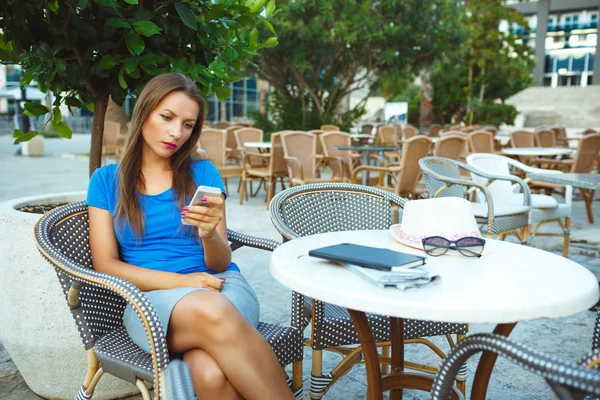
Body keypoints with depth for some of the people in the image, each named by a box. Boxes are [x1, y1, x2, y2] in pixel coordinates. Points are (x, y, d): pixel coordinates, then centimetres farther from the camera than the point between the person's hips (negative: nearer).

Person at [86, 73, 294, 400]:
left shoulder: (203, 172, 8)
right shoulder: (106, 180, 9)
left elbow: (220, 264, 4)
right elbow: (105, 265, 1)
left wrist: (209, 234, -20)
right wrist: (180, 281, -12)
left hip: (220, 286, 0)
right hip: (150, 298, 0)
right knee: (210, 311, -37)